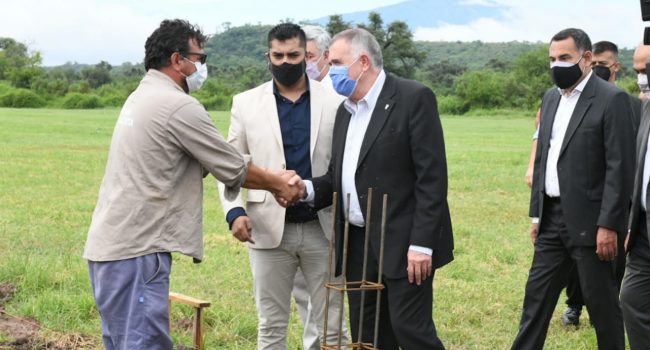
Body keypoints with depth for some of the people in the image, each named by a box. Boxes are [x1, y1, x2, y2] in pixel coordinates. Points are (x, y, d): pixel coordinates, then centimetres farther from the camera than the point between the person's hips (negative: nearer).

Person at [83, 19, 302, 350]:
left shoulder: (142, 97, 16)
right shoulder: (179, 106, -13)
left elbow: (205, 164, 18)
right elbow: (234, 170, -6)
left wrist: (271, 180, 16)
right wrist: (280, 184, 11)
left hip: (111, 246, 10)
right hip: (135, 250, -10)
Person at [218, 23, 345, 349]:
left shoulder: (335, 101, 1)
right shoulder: (246, 103, 3)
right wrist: (234, 211, -12)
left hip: (323, 228, 0)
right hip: (269, 229, 0)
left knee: (330, 323, 7)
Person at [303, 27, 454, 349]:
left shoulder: (413, 98, -11)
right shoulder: (345, 110, 14)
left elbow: (432, 177, -15)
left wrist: (422, 243, -20)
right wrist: (308, 189, -4)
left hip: (403, 244, -8)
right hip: (358, 245, 8)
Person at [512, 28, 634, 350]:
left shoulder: (611, 99, -11)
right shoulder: (550, 97, 12)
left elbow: (619, 167, -15)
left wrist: (609, 225, -18)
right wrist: (536, 214, 14)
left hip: (589, 221, -7)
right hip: (553, 218, 7)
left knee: (601, 302, 3)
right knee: (536, 296, 12)